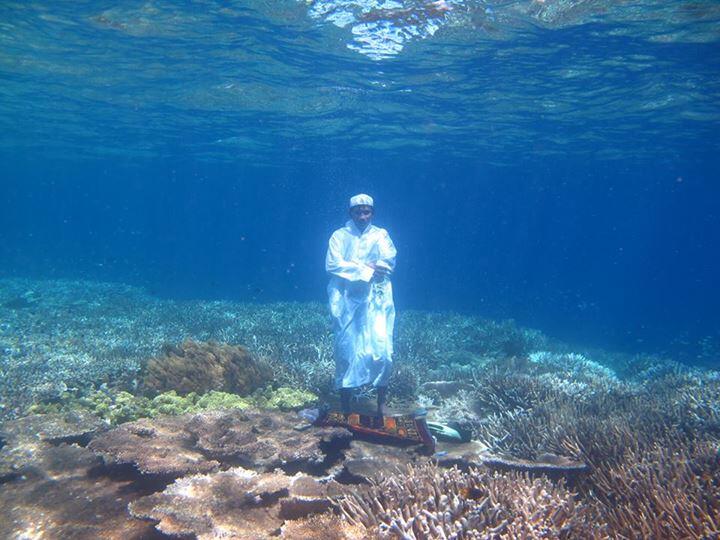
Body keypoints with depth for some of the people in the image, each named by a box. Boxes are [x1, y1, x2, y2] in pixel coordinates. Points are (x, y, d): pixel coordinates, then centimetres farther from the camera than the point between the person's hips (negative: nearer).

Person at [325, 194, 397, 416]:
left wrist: (351, 265, -13)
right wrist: (367, 269, -12)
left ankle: (382, 404, 5)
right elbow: (332, 265, -7)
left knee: (381, 350, -9)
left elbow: (389, 262, -4)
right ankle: (345, 407, 11)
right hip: (346, 300, 0)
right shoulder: (339, 235, 8)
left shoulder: (381, 235, 12)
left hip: (375, 300, 1)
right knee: (345, 351, 0)